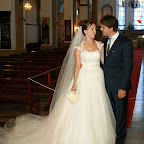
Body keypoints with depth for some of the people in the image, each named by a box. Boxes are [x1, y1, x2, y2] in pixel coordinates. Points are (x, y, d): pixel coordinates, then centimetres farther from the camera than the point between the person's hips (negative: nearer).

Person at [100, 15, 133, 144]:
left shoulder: (125, 43, -12)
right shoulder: (105, 42, 10)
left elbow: (128, 67, -14)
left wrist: (123, 87, -16)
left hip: (119, 86, -6)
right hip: (107, 85, 6)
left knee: (120, 113, 10)